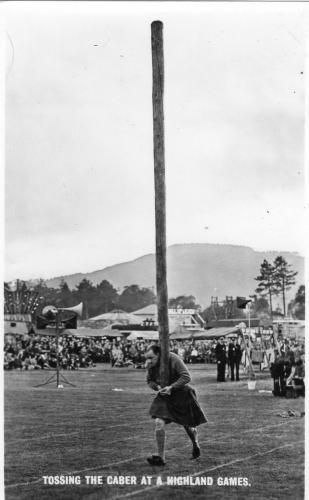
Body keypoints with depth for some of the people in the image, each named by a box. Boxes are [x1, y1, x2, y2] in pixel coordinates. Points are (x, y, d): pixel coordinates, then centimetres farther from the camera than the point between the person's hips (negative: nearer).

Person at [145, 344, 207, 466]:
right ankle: (161, 457, -6)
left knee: (188, 426, 13)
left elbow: (186, 377, -25)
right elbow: (150, 381, 5)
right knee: (159, 423, -15)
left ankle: (195, 444, 46)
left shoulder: (173, 359, -25)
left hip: (182, 394, -3)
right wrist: (158, 387, -16)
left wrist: (171, 387, -33)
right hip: (164, 396, 4)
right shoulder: (150, 365, -10)